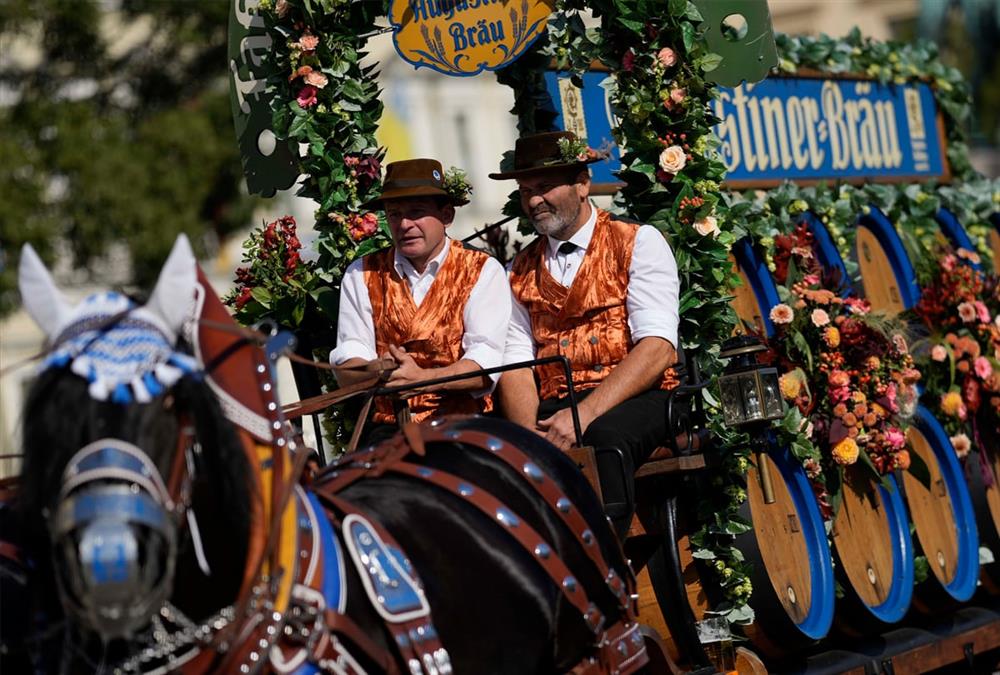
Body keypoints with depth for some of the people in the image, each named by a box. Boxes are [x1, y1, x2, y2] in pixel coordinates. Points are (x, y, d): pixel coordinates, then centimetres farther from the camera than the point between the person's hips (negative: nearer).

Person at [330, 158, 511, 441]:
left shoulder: (483, 272, 5)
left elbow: (485, 364, -8)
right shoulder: (361, 276, 12)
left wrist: (423, 378, -26)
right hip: (388, 429, 2)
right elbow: (346, 370, 2)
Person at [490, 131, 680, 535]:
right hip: (553, 408, 3)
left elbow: (657, 348, -8)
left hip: (635, 403, -3)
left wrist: (585, 415, -20)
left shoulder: (639, 244, 5)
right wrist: (529, 435, -15)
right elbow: (515, 366, 7)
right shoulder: (521, 271, 18)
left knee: (605, 435, -37)